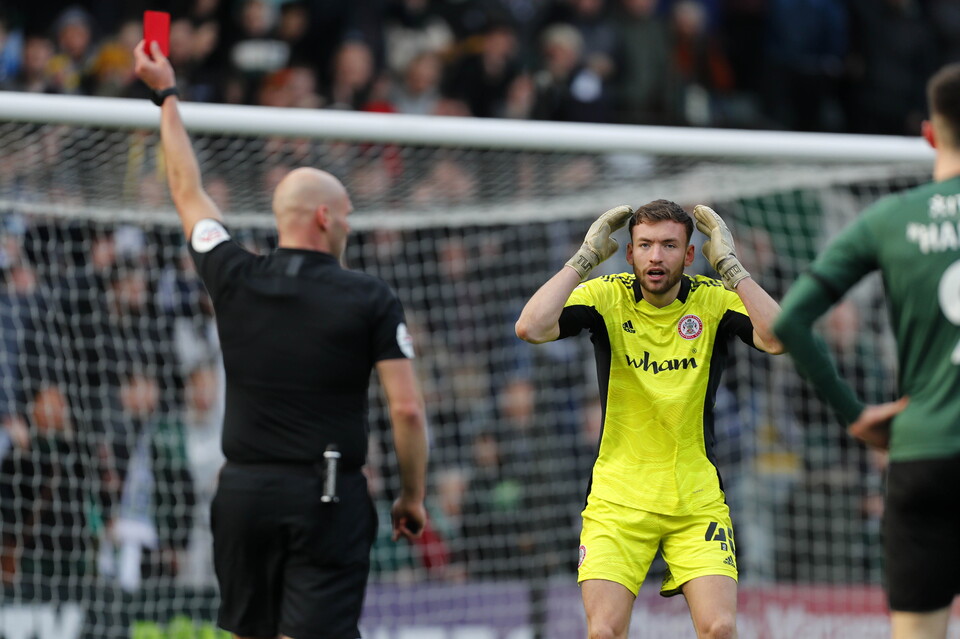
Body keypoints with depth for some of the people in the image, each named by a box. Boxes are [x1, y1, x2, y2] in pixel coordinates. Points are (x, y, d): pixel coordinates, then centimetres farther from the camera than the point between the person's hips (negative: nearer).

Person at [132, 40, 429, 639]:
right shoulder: (372, 299, -6)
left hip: (245, 492, 4)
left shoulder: (235, 279, 3)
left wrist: (167, 95, 32)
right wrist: (413, 496, 5)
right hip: (331, 497, -4)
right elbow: (407, 409, -8)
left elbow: (188, 192, 19)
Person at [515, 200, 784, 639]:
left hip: (697, 500, 0)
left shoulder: (713, 301, -4)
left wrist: (729, 264, -19)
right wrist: (585, 259, -16)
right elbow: (531, 328, -20)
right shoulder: (606, 297, -4)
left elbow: (776, 338, -22)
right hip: (617, 500, 0)